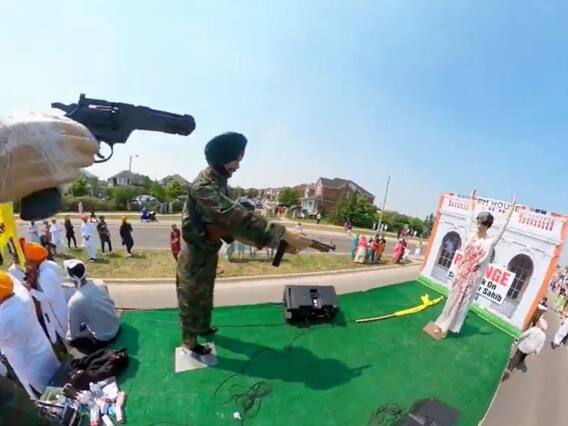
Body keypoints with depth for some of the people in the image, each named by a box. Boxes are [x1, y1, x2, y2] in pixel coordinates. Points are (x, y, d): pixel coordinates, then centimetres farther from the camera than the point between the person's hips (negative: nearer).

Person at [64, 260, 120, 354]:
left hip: (103, 339, -5)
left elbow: (73, 335, -12)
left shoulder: (74, 301, -24)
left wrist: (69, 338, 10)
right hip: (117, 326, 6)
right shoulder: (101, 286, -10)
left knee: (72, 340, 19)